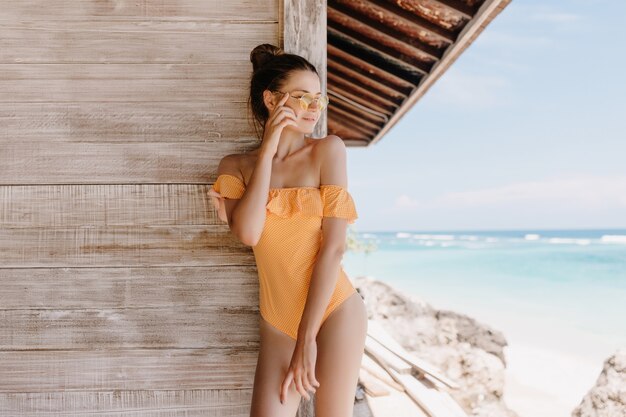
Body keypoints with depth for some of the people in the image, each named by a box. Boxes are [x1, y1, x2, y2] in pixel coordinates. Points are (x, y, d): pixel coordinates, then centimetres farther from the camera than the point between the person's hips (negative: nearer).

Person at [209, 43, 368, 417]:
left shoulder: (328, 150, -4)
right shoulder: (236, 165, 3)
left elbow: (335, 245, -11)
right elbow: (248, 233, -15)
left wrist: (307, 337, -13)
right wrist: (267, 152, -11)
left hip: (334, 311, -2)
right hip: (278, 322, 2)